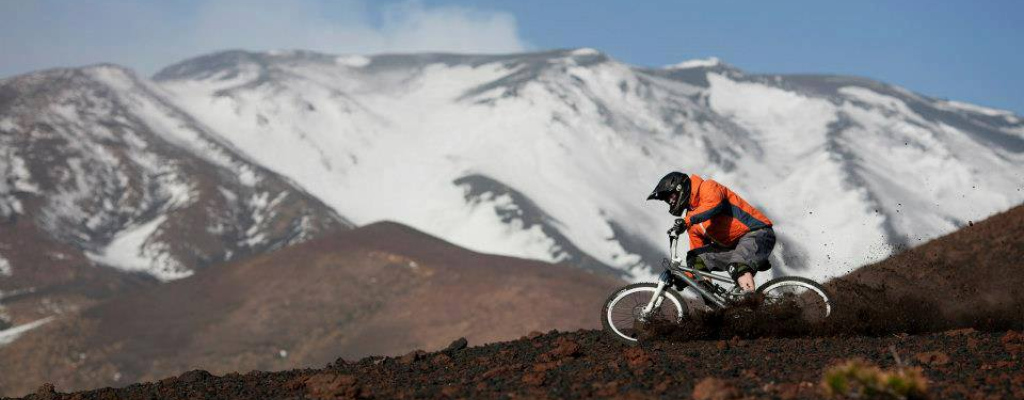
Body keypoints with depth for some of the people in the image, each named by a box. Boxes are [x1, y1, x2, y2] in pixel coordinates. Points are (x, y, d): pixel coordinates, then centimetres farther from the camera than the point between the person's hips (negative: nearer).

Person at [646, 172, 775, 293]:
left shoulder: (708, 187, -5)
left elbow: (714, 204, -28)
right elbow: (697, 250, 17)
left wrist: (687, 221, -36)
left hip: (758, 234, -9)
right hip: (733, 246, 9)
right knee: (695, 258, -5)